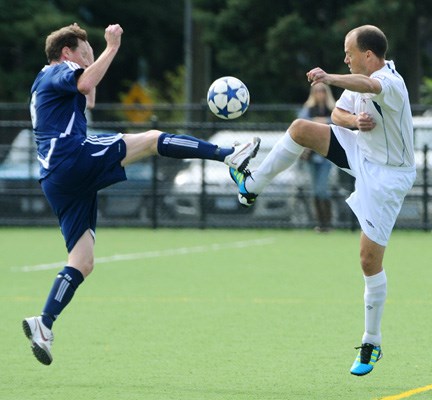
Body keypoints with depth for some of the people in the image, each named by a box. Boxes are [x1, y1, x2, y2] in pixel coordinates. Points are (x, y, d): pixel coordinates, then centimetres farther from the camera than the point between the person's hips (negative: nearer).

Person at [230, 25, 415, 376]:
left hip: (386, 176, -8)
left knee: (370, 259, -7)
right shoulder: (362, 78, 0)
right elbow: (337, 114, 5)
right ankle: (252, 187, 11)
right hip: (359, 151, 8)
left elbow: (367, 87, -52)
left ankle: (372, 344, 6)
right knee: (301, 129, -6)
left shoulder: (390, 83, -28)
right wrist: (354, 120, -20)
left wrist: (331, 79, -71)